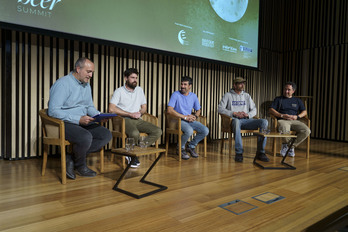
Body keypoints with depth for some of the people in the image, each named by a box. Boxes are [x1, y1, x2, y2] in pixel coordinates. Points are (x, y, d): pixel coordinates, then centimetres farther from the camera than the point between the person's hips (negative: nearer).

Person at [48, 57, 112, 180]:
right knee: (85, 137, -35)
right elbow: (53, 111, -21)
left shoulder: (86, 85, 14)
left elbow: (90, 106, 22)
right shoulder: (63, 84, -13)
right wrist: (78, 119, -26)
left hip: (83, 122, 8)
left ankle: (71, 158, -8)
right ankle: (80, 166, -2)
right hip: (64, 123, -8)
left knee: (106, 135, -11)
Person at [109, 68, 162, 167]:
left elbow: (144, 107, 22)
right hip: (124, 120, -5)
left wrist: (139, 113, -4)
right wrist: (131, 114, -12)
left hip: (137, 120, 6)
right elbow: (111, 109, -12)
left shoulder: (139, 90, 18)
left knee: (158, 131, -17)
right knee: (135, 133, -38)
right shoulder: (119, 91, 1)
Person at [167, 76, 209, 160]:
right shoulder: (176, 94, -7)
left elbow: (198, 110, 18)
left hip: (191, 120, 5)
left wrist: (195, 116, -8)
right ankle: (180, 149, -5)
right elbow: (170, 110, -17)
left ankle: (191, 146, 10)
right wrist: (185, 117, -17)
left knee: (205, 131, -15)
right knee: (189, 131, -35)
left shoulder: (194, 96, 8)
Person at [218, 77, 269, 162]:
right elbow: (220, 109, 0)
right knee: (236, 121, -43)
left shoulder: (247, 95, 25)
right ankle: (239, 152, -36)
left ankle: (260, 152, -18)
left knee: (264, 122, -23)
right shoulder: (228, 95, 13)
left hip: (246, 120, 4)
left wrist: (248, 114, -5)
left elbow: (254, 110, 19)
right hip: (234, 120, -4)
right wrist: (234, 113, -11)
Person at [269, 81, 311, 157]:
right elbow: (271, 110, 4)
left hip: (295, 121, 3)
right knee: (285, 130, -40)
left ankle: (292, 146, -9)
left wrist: (297, 116, -5)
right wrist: (282, 115, -10)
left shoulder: (297, 100, 25)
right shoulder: (278, 99, 18)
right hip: (282, 120, -3)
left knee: (307, 131, -27)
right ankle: (285, 144, -7)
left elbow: (304, 112, 17)